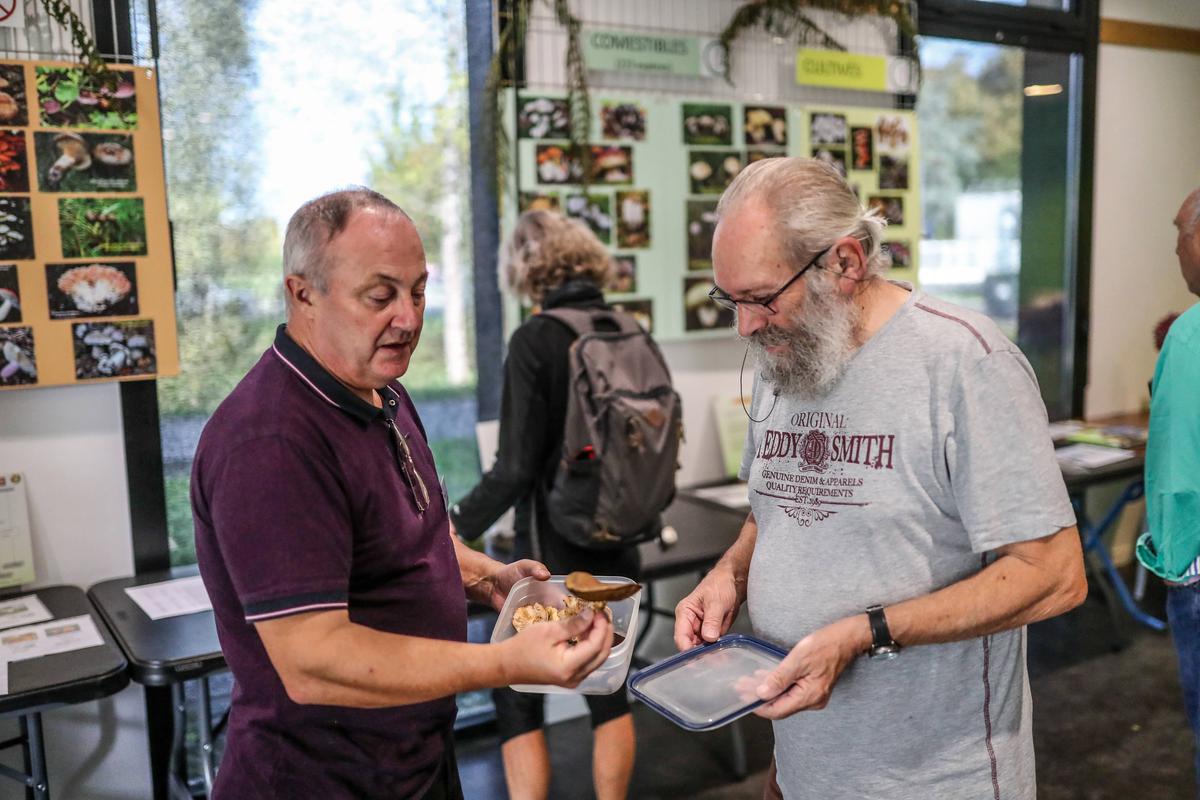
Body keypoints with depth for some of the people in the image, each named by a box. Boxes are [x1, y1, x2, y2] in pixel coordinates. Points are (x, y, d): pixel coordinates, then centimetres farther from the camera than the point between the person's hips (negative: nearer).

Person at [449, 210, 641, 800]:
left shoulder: (536, 340, -16)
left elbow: (516, 467, -19)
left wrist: (458, 525, -6)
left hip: (553, 557, -6)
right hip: (618, 552, 6)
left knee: (517, 700, 9)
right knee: (608, 690, 18)